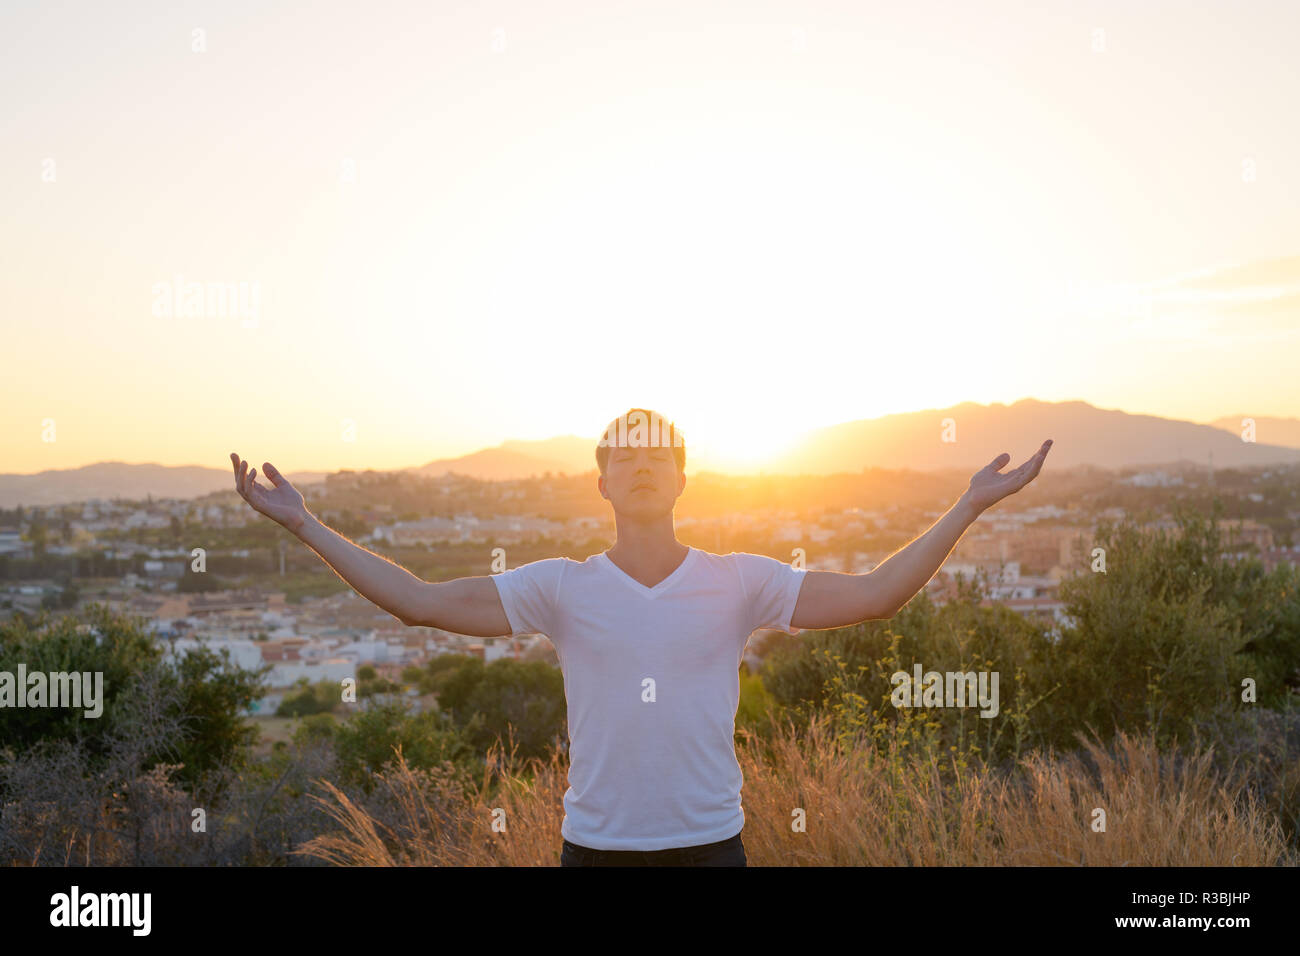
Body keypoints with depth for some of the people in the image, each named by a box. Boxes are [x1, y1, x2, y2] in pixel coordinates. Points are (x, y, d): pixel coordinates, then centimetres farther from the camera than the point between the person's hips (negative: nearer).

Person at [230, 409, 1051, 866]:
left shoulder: (739, 582, -2)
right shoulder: (561, 587, -2)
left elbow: (873, 595, -6)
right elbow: (421, 600, -5)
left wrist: (969, 507, -8)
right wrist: (306, 525, -7)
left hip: (709, 841, 0)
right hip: (595, 843, 0)